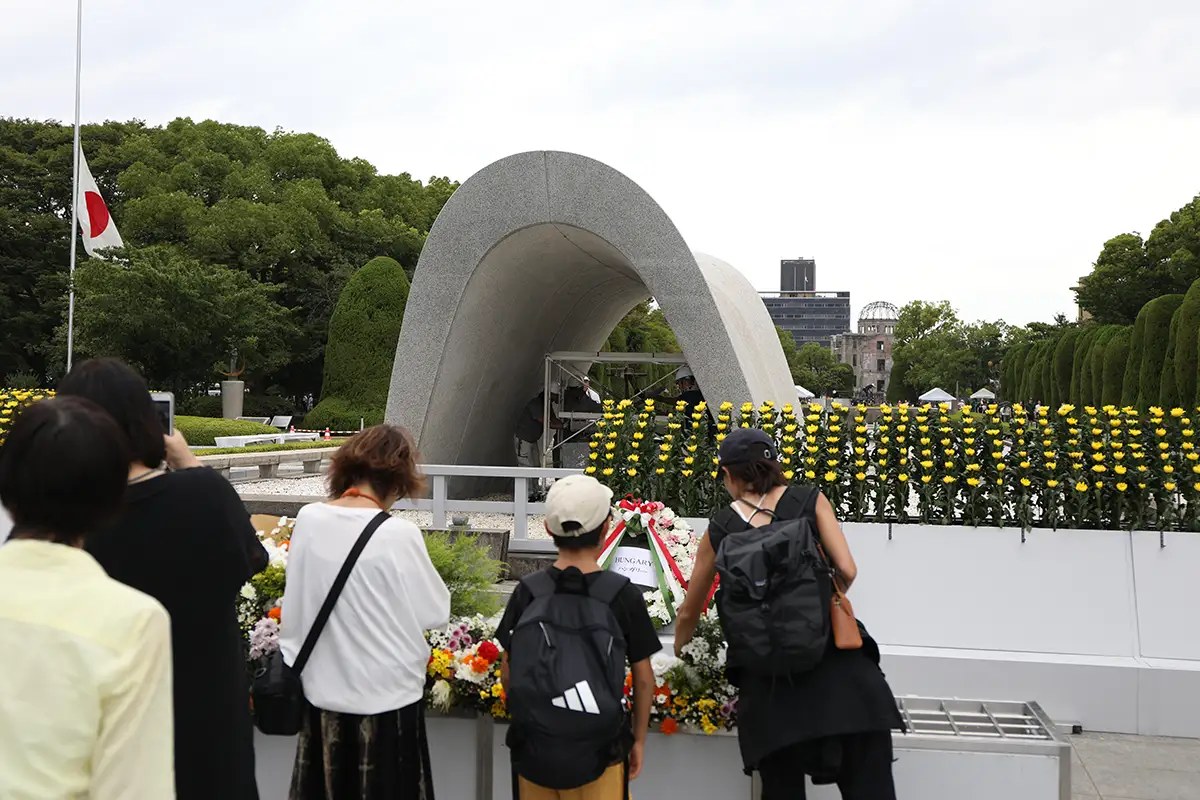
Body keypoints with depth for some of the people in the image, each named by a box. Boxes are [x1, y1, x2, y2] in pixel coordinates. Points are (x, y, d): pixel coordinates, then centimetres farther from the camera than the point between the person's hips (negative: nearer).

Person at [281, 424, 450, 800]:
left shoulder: (308, 520, -6)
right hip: (385, 695, -4)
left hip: (323, 691, 4)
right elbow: (435, 612, -8)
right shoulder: (398, 534, -19)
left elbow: (294, 604, 5)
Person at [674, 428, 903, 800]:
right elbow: (847, 570, -3)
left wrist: (679, 660, 37)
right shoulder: (810, 501, 6)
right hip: (834, 656, -1)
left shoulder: (720, 529, 10)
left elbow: (689, 613, 18)